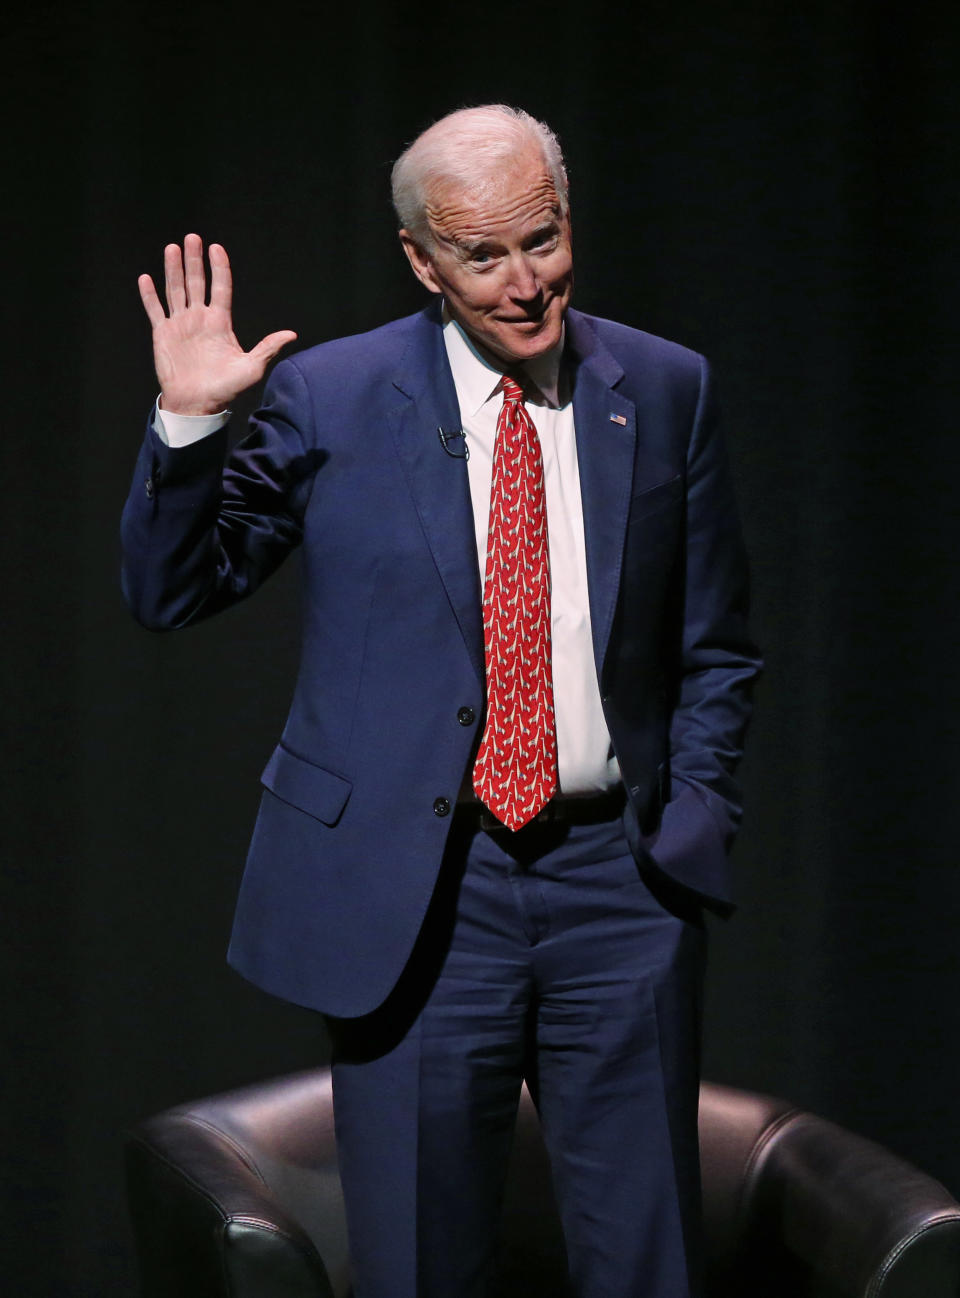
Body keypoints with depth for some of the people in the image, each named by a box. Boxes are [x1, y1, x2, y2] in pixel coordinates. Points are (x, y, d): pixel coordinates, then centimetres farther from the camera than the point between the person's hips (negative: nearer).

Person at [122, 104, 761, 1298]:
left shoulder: (664, 390, 6)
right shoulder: (328, 399, -1)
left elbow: (714, 649, 13)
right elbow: (169, 592, 2)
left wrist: (692, 819, 3)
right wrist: (189, 424, -12)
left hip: (620, 884, 2)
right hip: (413, 888, -1)